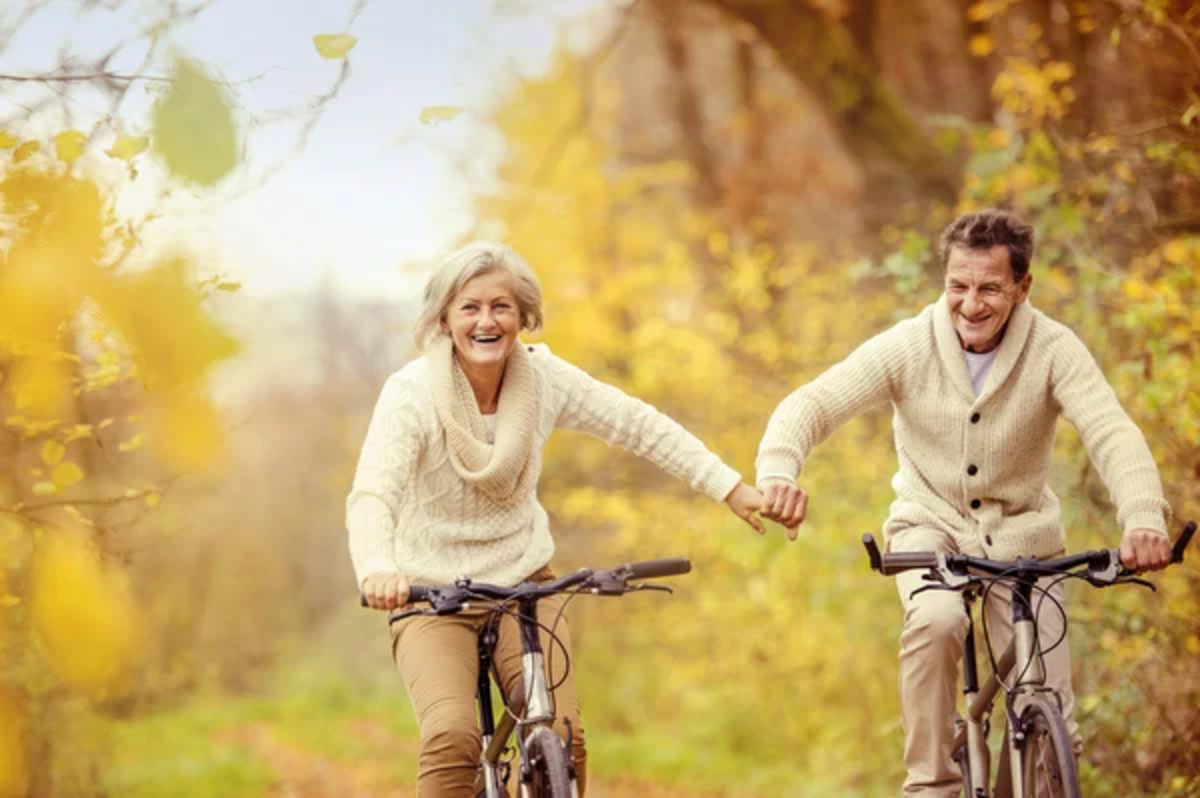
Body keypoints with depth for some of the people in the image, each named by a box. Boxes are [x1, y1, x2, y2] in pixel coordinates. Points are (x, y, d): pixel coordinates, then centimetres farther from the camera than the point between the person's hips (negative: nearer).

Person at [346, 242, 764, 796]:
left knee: (562, 739, -14)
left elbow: (639, 426, -1)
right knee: (452, 737, -27)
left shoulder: (543, 376, -8)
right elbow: (372, 494, -31)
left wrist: (731, 488, -7)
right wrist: (376, 569, -51)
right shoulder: (412, 392, -19)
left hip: (523, 584, 3)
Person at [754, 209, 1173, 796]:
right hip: (930, 523, 0)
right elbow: (813, 403, -22)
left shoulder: (1054, 350, -17)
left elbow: (1112, 433, -30)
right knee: (935, 621, -34)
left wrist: (1144, 519, -50)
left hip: (1021, 531, 0)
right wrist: (778, 472, -45)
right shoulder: (907, 346, -16)